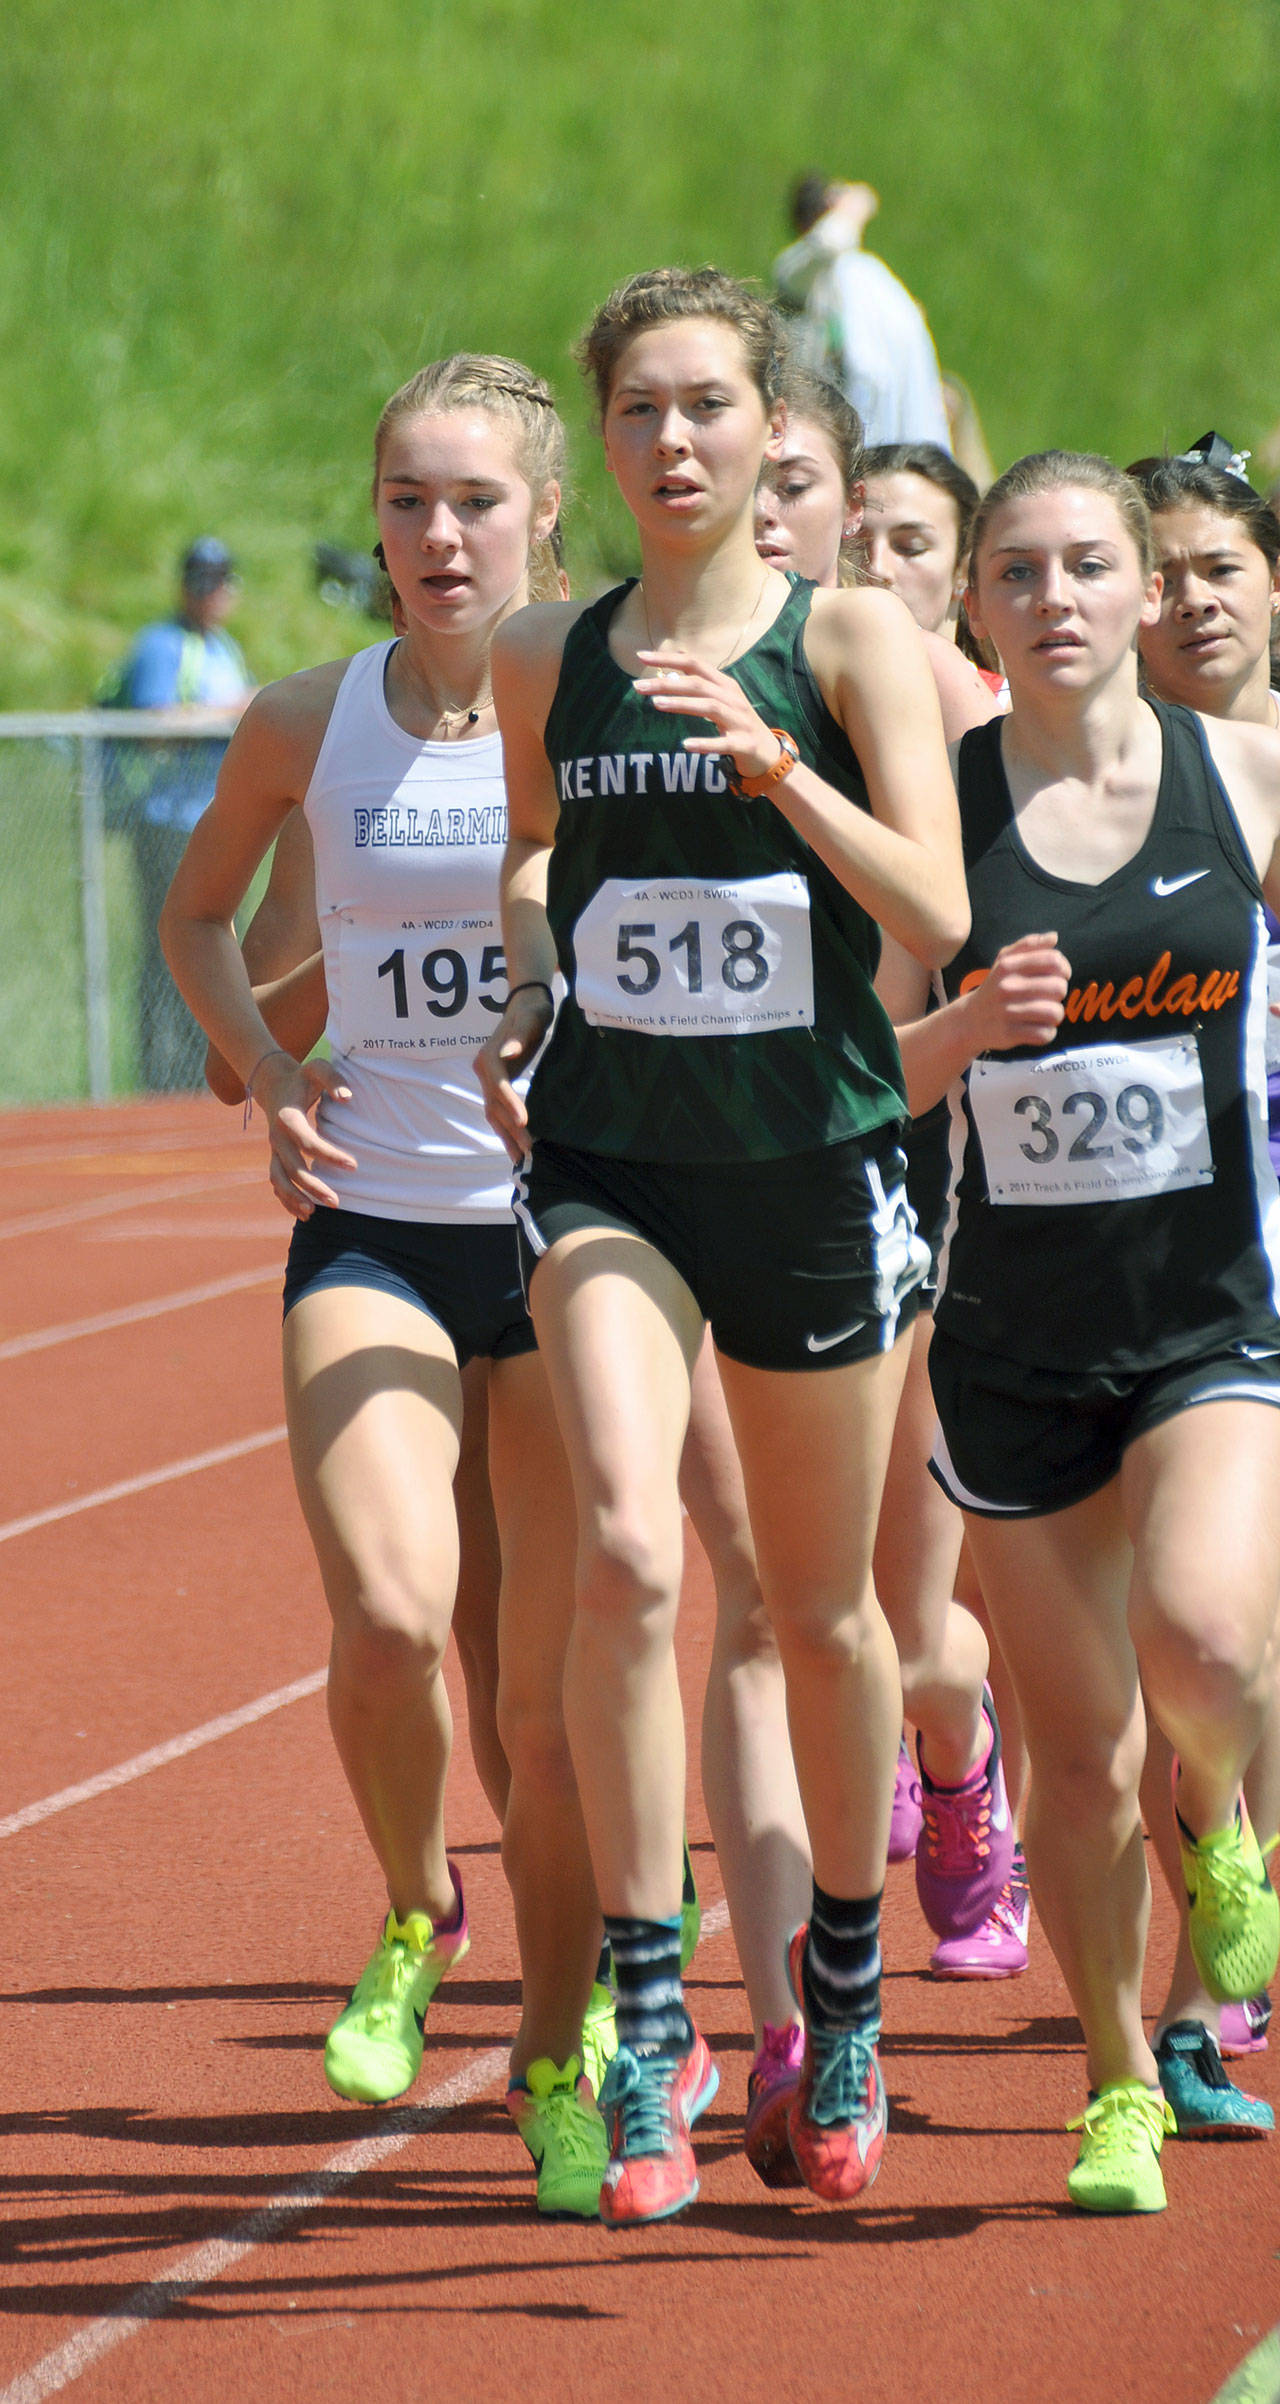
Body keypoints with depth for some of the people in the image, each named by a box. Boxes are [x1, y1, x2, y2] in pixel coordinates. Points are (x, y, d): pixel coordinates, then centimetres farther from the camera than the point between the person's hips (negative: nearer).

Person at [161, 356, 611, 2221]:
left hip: (574, 1224, 0)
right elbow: (197, 911, 20)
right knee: (388, 1612, -22)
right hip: (373, 1226, 1)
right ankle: (416, 1919, 7)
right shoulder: (307, 726, 2)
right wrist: (268, 1076, 5)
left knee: (557, 1686, 3)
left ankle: (556, 2057, 23)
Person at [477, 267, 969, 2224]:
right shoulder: (545, 662, 5)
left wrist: (773, 764, -24)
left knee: (821, 1607, 12)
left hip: (814, 1159, -1)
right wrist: (520, 1012, 9)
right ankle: (647, 2017, -16)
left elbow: (939, 916, -13)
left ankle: (846, 1983, 36)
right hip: (608, 1161, 1)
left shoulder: (851, 639, -4)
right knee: (627, 1552, -22)